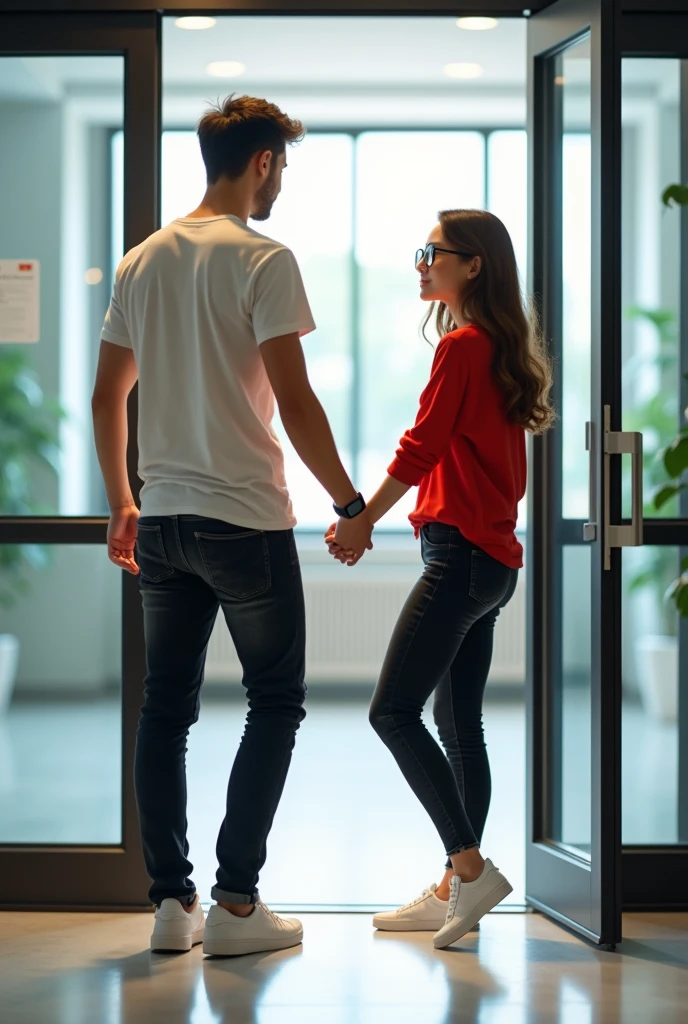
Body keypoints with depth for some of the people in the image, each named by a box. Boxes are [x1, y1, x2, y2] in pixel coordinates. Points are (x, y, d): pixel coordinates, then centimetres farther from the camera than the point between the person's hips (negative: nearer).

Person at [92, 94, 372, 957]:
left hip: (161, 522, 6)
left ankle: (171, 902, 13)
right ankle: (235, 902, 1)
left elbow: (106, 396, 15)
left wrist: (121, 506, 23)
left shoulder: (142, 260, 11)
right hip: (246, 521, -6)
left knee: (165, 709, 10)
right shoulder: (261, 260, -10)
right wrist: (351, 504, -6)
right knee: (275, 705, 4)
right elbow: (294, 401, -15)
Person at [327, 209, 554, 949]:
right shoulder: (501, 347, 17)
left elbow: (420, 448, -14)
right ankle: (455, 890, 12)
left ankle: (470, 868, -15)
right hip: (494, 555, 10)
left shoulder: (462, 344, -11)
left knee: (394, 710, -12)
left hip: (461, 552, -10)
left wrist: (360, 522, -6)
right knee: (458, 723, 10)